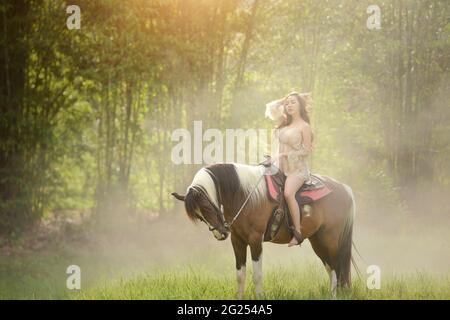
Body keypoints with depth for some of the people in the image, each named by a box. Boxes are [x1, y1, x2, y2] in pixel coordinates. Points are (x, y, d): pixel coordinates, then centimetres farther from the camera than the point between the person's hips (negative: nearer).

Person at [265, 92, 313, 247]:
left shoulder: (304, 126, -3)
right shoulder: (285, 123, 16)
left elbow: (306, 150, -7)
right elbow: (270, 107, 23)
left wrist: (287, 154, -14)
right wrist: (284, 100, 15)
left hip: (298, 168, -8)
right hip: (281, 167, 8)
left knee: (288, 193, -31)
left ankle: (298, 233, -30)